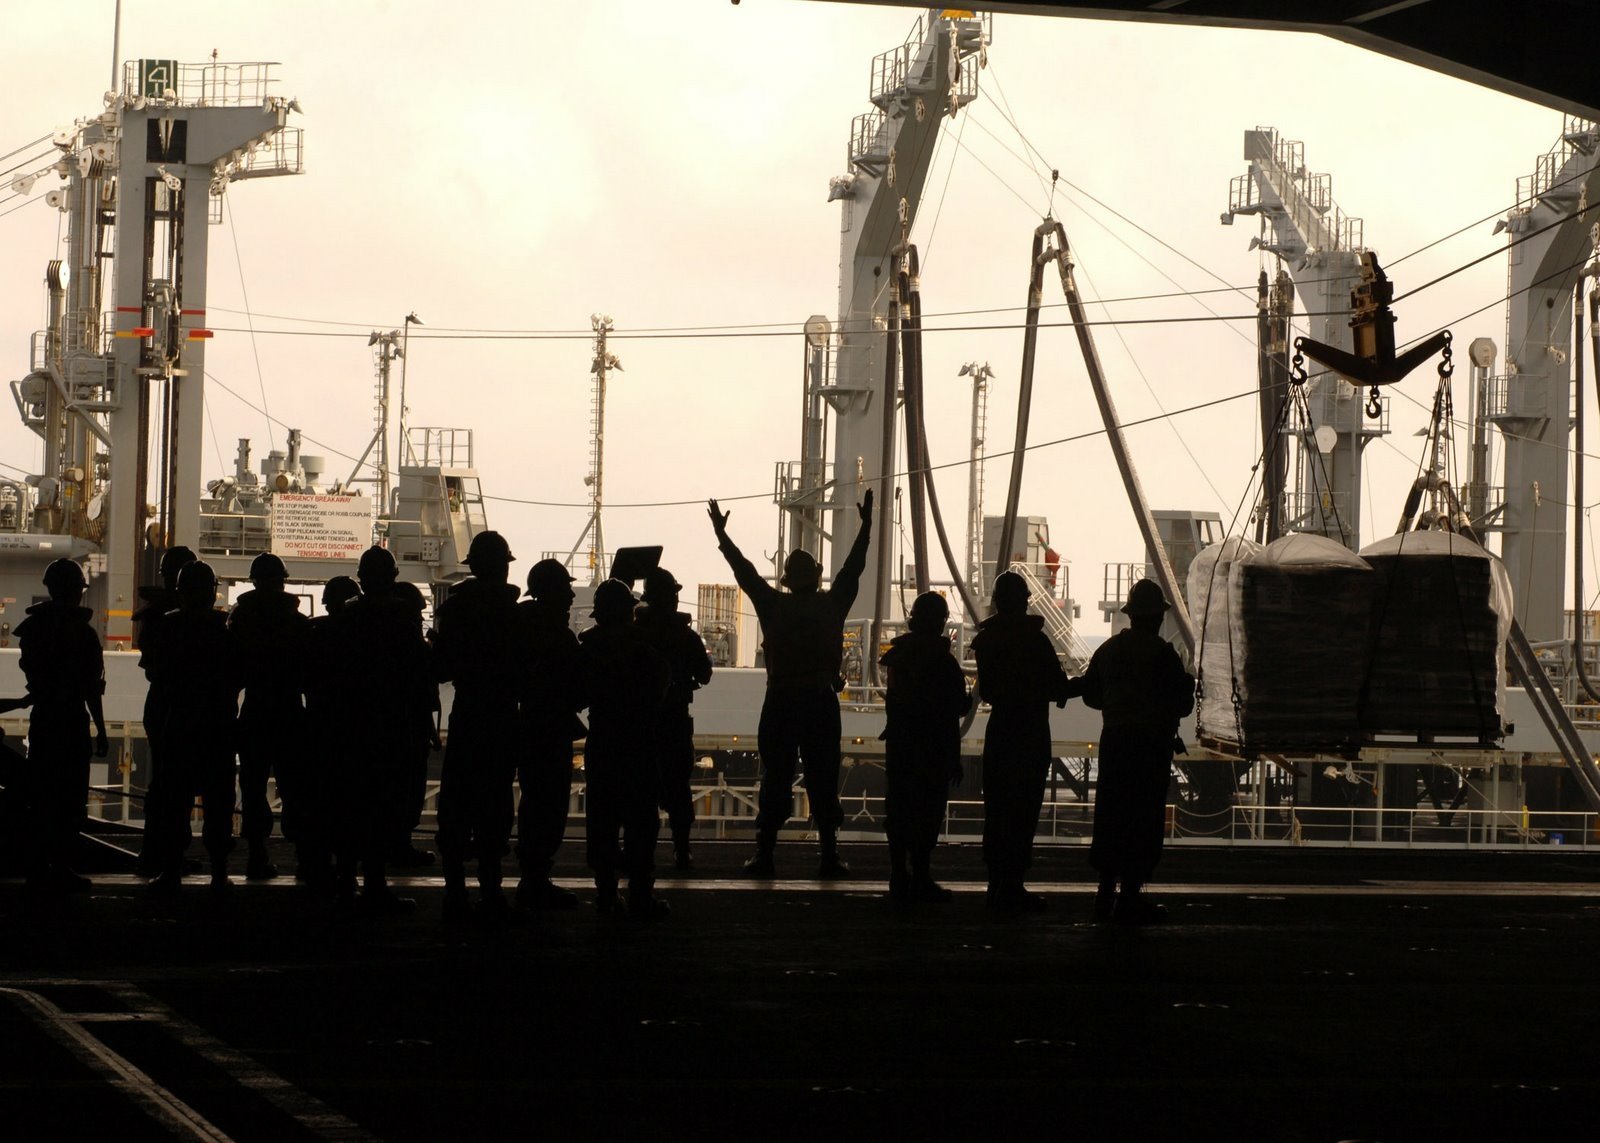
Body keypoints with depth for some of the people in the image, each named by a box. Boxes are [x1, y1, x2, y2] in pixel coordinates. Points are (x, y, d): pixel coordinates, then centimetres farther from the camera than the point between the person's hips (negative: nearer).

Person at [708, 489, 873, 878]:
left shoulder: (774, 606, 0)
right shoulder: (832, 605, 0)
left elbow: (745, 571, 9)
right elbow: (853, 567, 10)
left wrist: (721, 535, 20)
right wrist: (866, 526, 19)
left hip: (780, 703, 0)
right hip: (821, 703, 0)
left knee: (774, 779, 4)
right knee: (823, 782, 2)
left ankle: (764, 854, -1)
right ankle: (829, 856, -2)